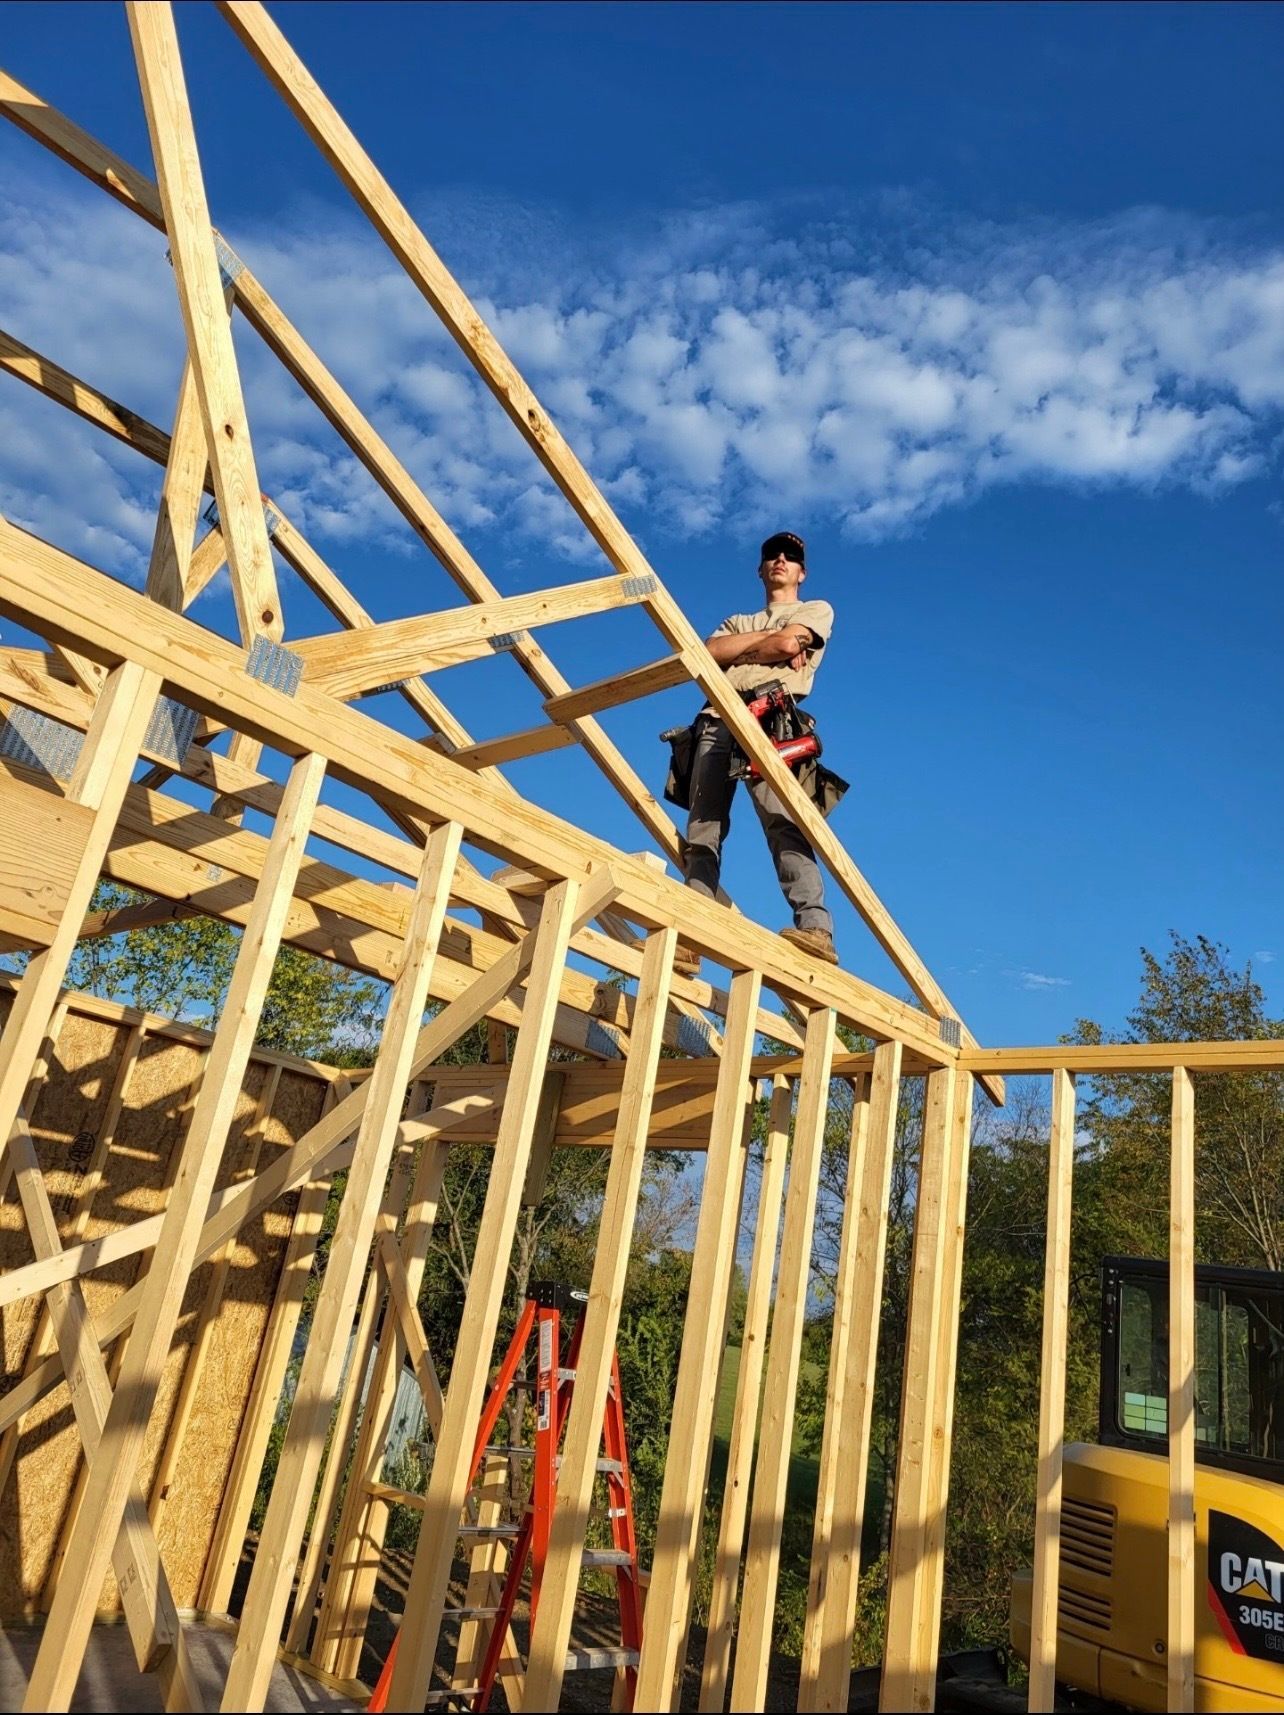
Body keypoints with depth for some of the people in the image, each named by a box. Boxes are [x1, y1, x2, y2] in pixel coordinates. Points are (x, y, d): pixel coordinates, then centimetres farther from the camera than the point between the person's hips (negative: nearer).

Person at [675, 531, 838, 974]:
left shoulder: (817, 610, 24)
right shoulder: (737, 621, 37)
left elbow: (786, 644, 3)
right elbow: (709, 652, 14)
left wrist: (738, 650, 16)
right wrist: (766, 640, 10)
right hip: (717, 721, 5)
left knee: (782, 821, -26)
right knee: (701, 830, -10)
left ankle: (815, 928, -38)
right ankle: (688, 936, -18)